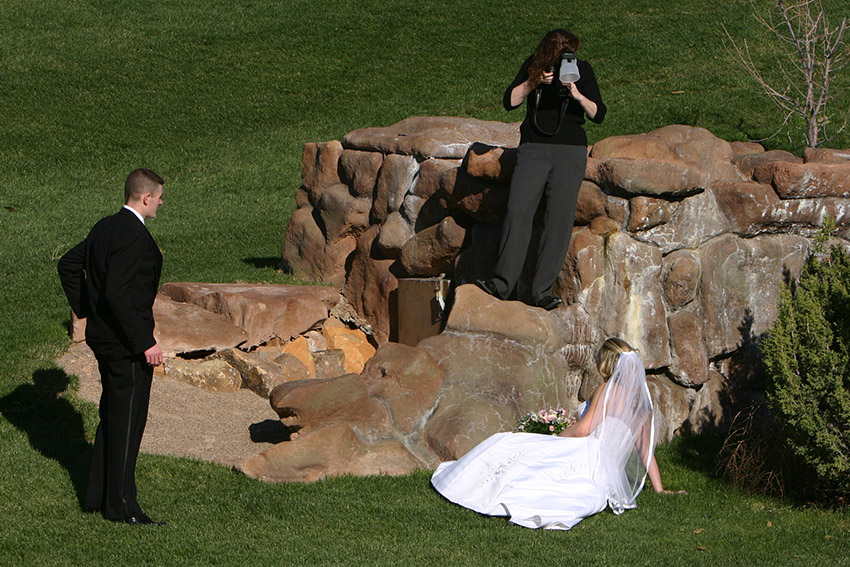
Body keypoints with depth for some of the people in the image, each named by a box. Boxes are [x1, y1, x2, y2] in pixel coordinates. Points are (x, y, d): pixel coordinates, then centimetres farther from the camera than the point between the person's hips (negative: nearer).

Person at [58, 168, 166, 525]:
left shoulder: (105, 228, 10)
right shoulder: (133, 235, -20)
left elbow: (68, 264, 20)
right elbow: (118, 292, -28)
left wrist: (84, 310, 22)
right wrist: (146, 342, -25)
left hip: (102, 336, 10)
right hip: (126, 342, -10)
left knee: (113, 415, 18)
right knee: (127, 419, -3)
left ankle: (99, 496, 25)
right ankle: (121, 506, 3)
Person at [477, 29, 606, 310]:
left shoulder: (582, 70, 2)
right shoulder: (533, 66, 4)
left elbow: (598, 115, -1)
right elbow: (509, 101, -1)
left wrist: (578, 96, -17)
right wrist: (535, 82, -13)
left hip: (570, 152, 0)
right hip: (533, 149, 1)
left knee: (560, 216, -9)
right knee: (518, 210, -13)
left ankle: (540, 291, -8)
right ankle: (502, 283, -10)